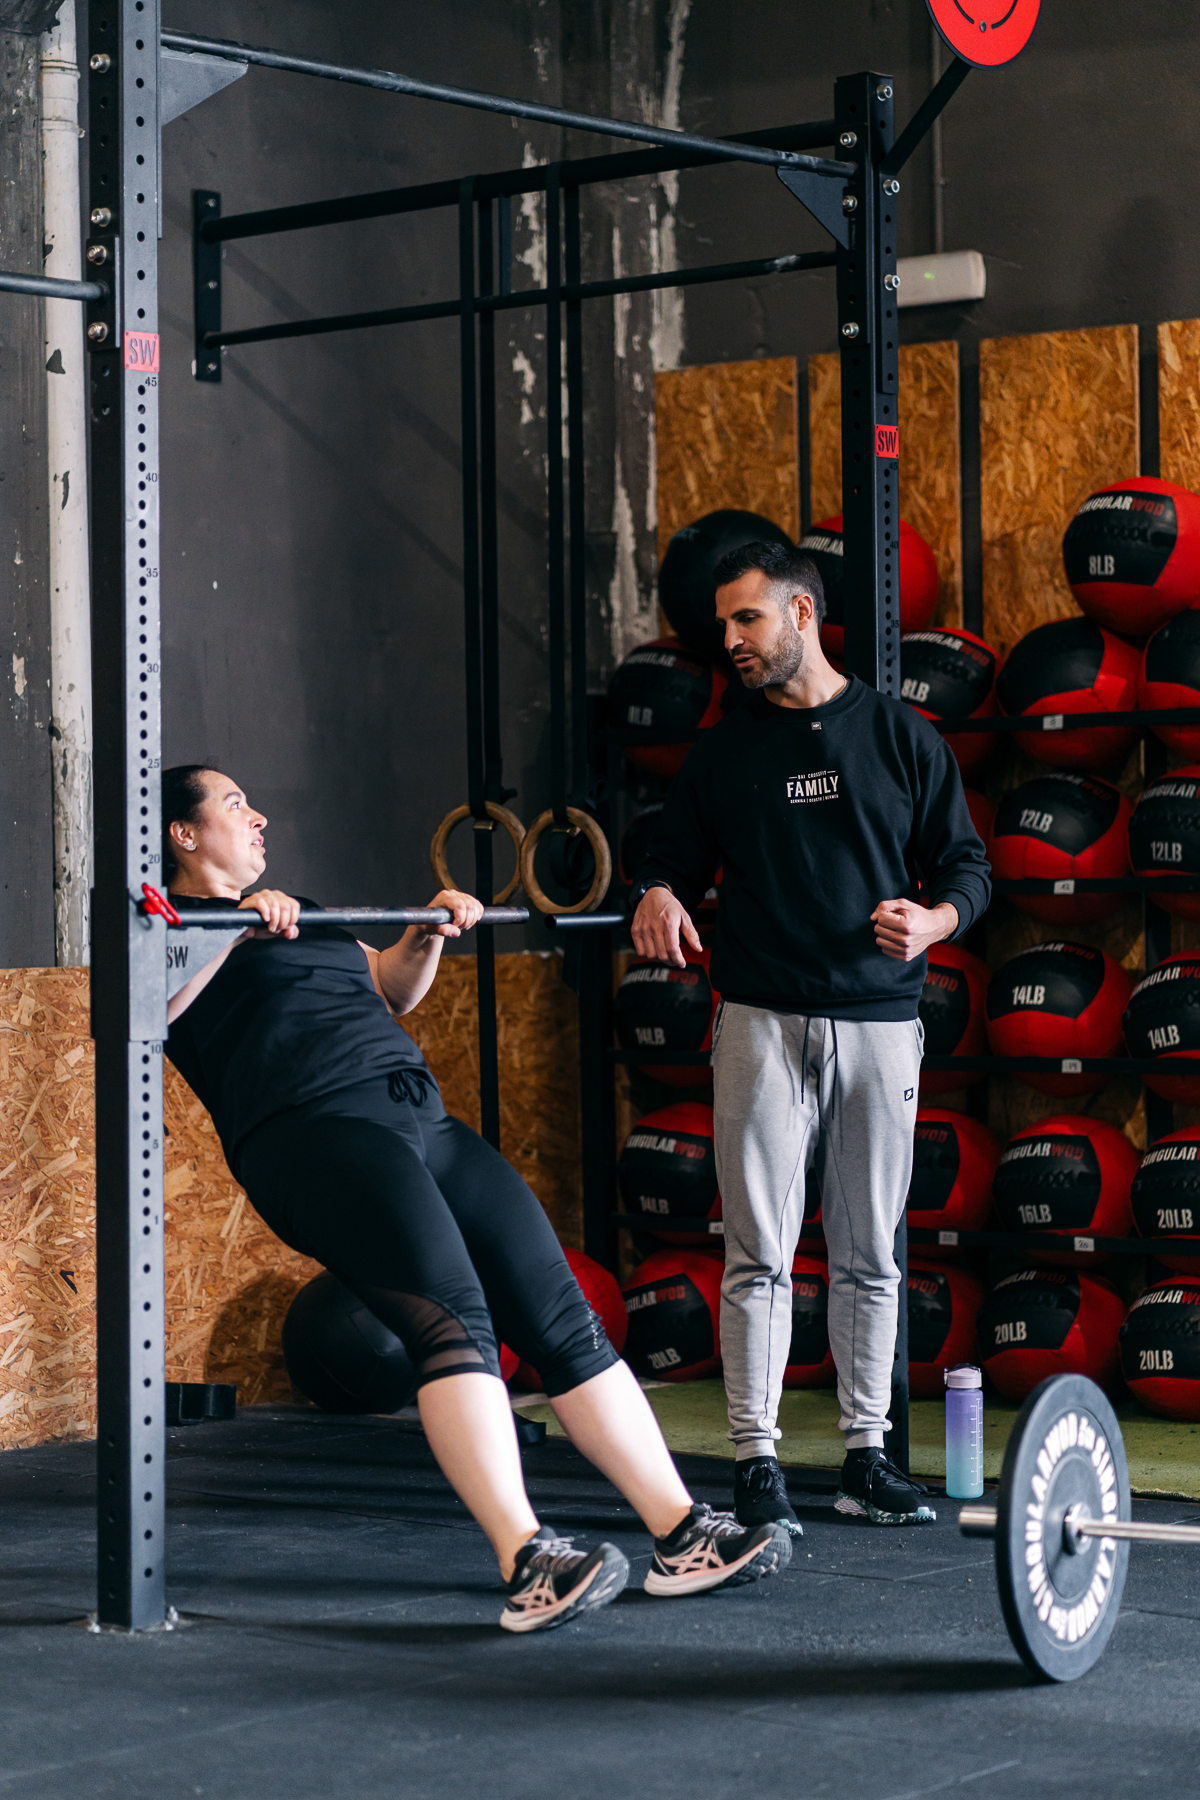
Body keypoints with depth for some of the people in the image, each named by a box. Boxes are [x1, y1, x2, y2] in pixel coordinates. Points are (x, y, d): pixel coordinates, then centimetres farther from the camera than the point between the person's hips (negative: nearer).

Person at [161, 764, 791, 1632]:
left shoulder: (295, 915, 32)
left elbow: (391, 988, 41)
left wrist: (430, 931, 25)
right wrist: (241, 925, -25)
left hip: (420, 1119, 8)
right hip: (316, 1129, -8)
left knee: (564, 1319, -2)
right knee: (455, 1320, -27)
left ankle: (682, 1536, -3)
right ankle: (528, 1565, -37)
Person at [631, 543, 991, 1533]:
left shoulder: (900, 735, 7)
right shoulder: (722, 752, 11)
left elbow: (966, 864, 9)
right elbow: (677, 857, 15)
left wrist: (932, 918, -12)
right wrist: (659, 893, -8)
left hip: (880, 1020, 0)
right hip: (765, 1023, 0)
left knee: (869, 1255, 5)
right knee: (760, 1255, -5)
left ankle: (866, 1452, 13)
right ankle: (757, 1460, -2)